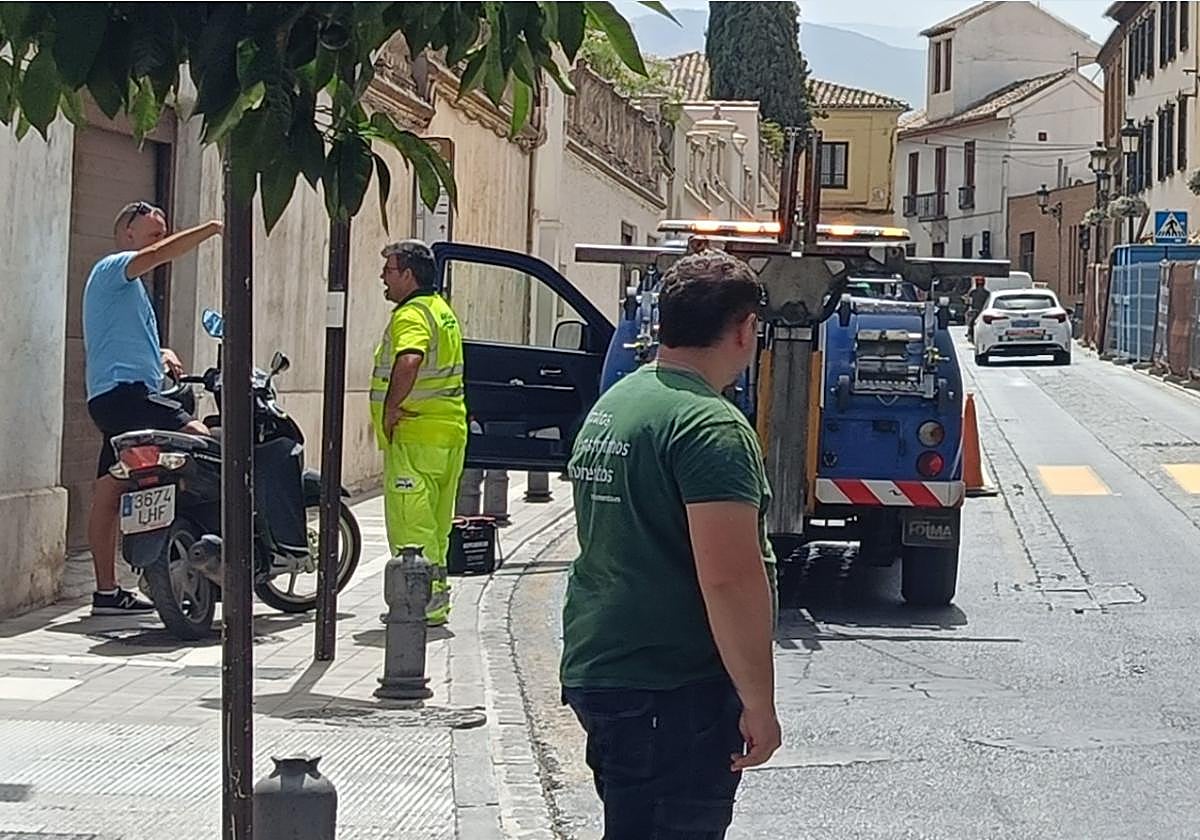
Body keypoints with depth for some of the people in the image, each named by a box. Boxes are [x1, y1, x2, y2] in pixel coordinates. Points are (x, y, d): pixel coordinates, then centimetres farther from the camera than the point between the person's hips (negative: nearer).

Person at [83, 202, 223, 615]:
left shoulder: (129, 285, 30)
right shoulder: (112, 268, -1)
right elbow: (156, 256, -22)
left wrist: (161, 355, 18)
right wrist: (210, 229, -21)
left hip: (116, 399, 10)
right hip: (123, 391, -10)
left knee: (109, 494, 8)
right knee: (197, 436, -22)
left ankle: (107, 592, 9)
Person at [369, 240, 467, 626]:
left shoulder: (412, 314, -14)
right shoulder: (442, 309, 18)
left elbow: (409, 362, -34)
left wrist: (390, 407, -25)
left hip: (416, 434, -10)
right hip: (449, 430, 10)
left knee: (409, 520, -7)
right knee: (433, 520, 15)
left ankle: (423, 597, -9)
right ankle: (435, 594, 21)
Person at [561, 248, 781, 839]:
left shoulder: (611, 404, 13)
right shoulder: (711, 425, -17)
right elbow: (731, 579, -24)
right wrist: (759, 703, -18)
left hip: (592, 671, 9)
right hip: (674, 690, -9)